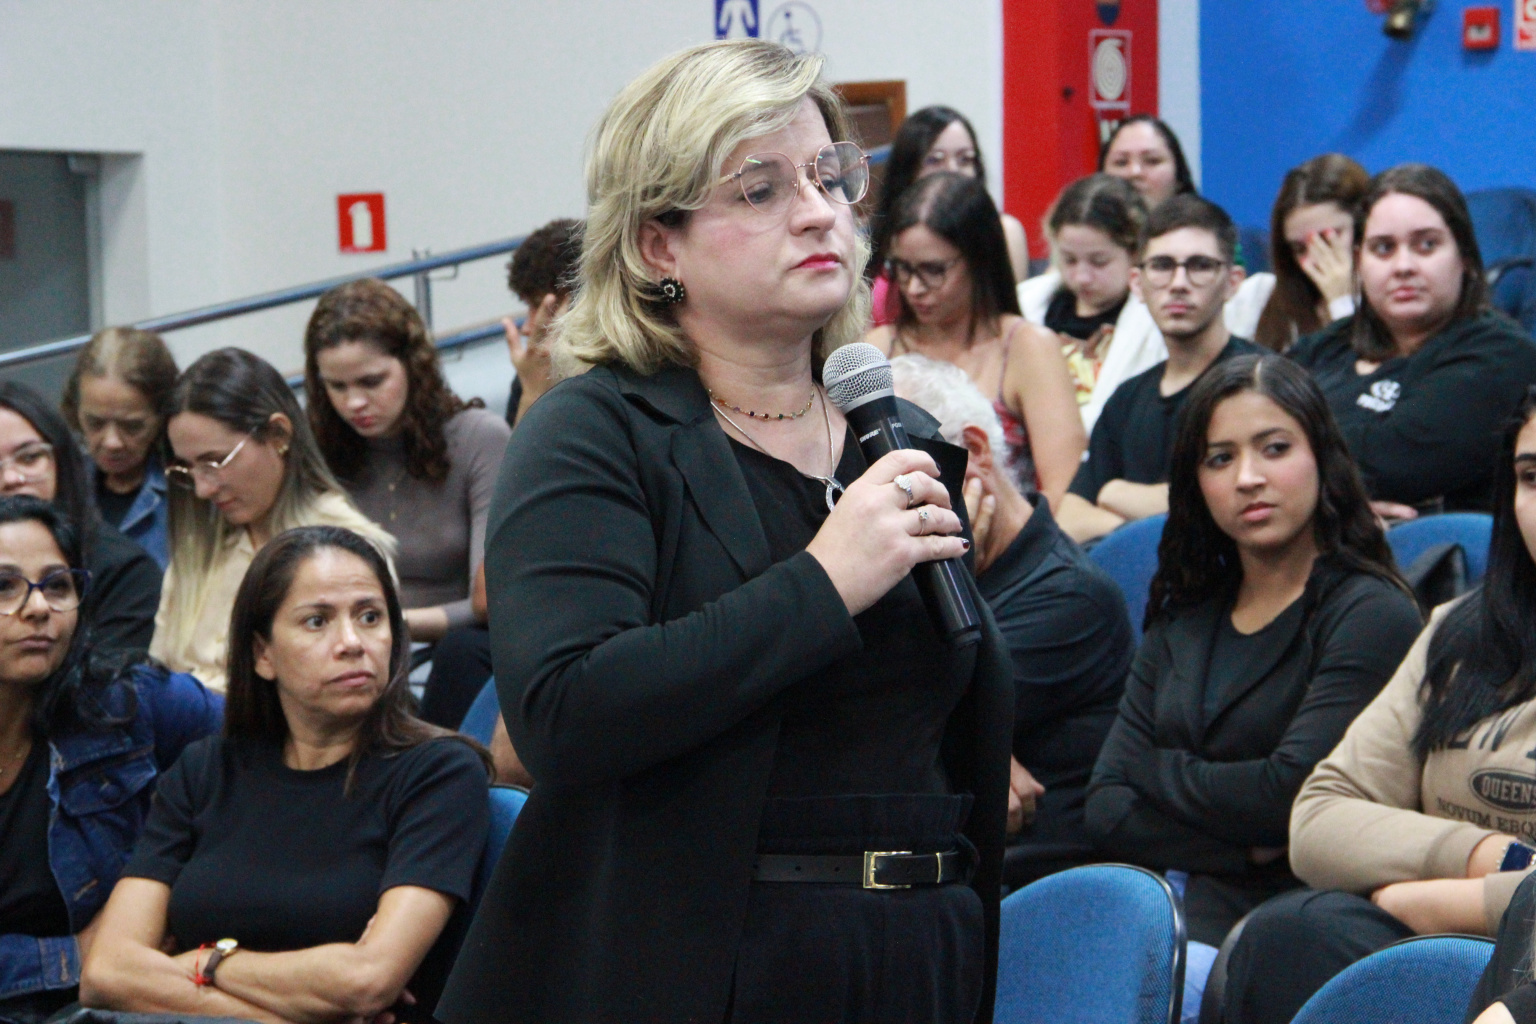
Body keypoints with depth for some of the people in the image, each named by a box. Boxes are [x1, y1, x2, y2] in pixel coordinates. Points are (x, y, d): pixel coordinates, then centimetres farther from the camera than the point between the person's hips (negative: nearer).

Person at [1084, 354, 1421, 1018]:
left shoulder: (1372, 614, -2)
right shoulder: (1185, 622, 18)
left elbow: (1288, 793, -13)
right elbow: (1106, 811, 8)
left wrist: (1155, 768, 4)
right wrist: (1246, 848, -8)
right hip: (1193, 928, 5)